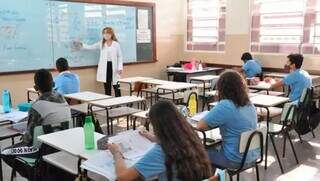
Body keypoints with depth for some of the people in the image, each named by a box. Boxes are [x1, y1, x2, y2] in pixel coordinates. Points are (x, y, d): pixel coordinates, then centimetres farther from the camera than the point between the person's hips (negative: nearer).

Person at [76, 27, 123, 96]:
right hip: (104, 66, 3)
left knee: (115, 85, -1)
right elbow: (90, 47, 12)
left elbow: (120, 56, 0)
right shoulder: (101, 44, 8)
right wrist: (81, 44, -3)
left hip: (113, 66, -3)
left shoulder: (116, 44, -2)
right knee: (106, 85, 8)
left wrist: (120, 67, -7)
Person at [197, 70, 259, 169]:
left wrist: (214, 123, -2)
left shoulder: (224, 106, -22)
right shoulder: (250, 105, 1)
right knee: (215, 147, 29)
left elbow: (200, 126, -18)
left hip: (236, 160, -7)